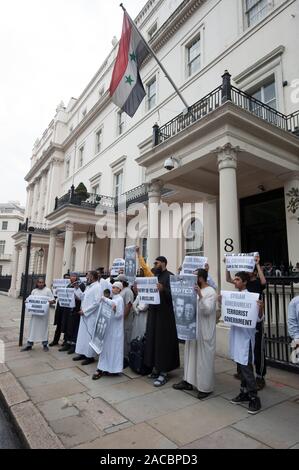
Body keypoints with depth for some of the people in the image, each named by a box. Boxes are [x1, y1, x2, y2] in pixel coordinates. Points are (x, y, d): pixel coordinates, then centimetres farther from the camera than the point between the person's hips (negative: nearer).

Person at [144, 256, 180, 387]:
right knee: (153, 340, 12)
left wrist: (163, 289, -35)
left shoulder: (169, 276, -10)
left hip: (165, 314, -8)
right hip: (153, 312, 8)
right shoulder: (154, 275, 12)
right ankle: (155, 368, 26)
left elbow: (172, 294, -19)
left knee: (163, 341, -2)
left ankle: (163, 372, 8)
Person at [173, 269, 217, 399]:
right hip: (193, 328, 8)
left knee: (204, 358, 2)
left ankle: (205, 387, 14)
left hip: (205, 331, -8)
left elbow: (208, 310, -24)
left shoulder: (211, 292, -13)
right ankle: (188, 381, 27)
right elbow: (188, 305, 17)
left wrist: (200, 295, -33)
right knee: (191, 355, 14)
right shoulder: (195, 290, 9)